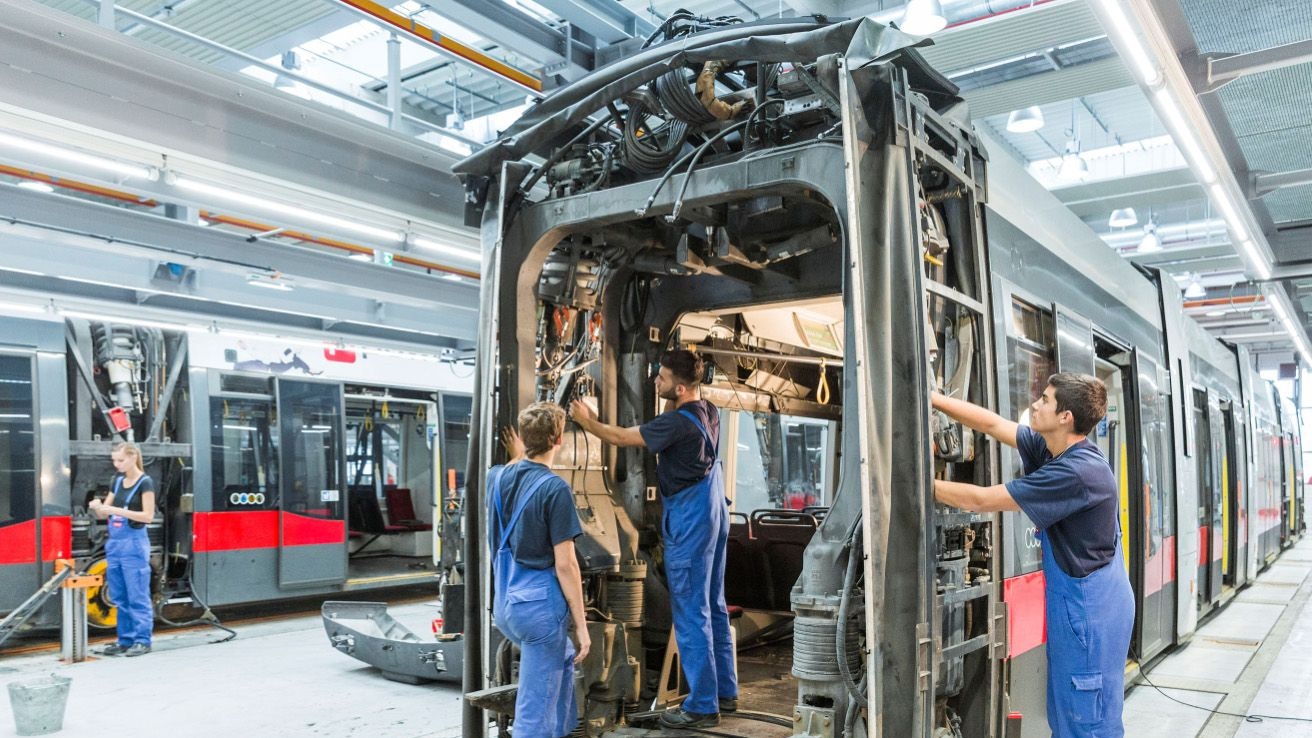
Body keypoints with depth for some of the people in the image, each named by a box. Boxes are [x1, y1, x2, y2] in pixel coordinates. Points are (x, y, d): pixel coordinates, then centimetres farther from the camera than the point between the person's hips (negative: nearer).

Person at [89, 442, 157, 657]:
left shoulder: (145, 482, -6)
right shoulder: (118, 481, 13)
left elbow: (148, 516, -14)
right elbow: (103, 514, 16)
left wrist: (117, 510, -20)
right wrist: (97, 507, -6)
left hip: (134, 543, -7)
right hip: (114, 542, 7)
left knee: (137, 596, -4)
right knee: (119, 597, 10)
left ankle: (142, 641, 0)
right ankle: (125, 640, 17)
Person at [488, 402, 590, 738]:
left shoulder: (495, 477, 3)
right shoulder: (555, 489, -16)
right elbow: (564, 564, -15)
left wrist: (517, 457, 42)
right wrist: (581, 625, -8)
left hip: (504, 600, 8)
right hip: (540, 602, -8)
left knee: (563, 659, 31)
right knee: (535, 707, 3)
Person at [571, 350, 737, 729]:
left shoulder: (677, 422, -21)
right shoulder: (708, 411, 4)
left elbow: (620, 438, -14)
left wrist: (586, 420, -2)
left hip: (690, 519, -10)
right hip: (712, 512, 10)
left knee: (691, 613, -2)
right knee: (713, 606, 16)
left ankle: (703, 706, 5)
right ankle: (725, 691, 26)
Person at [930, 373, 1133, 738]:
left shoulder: (1078, 471, -26)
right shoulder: (1054, 449, 0)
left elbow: (982, 500, -23)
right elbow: (993, 424, 6)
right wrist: (931, 398, 0)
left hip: (1088, 606, -9)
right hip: (1074, 600, 9)